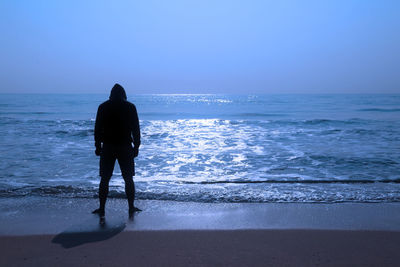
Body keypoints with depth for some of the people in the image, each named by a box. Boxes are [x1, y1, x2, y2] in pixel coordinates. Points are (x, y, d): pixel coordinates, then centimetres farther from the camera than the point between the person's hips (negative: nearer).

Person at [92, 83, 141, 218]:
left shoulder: (103, 107, 3)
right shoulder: (130, 107, 0)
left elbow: (98, 128, 3)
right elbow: (135, 129, -1)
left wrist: (98, 146, 8)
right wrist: (136, 146, 5)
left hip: (107, 147, 1)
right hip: (125, 147, 0)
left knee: (104, 179, 7)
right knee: (128, 179, 9)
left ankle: (102, 209, 7)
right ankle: (131, 208, 11)